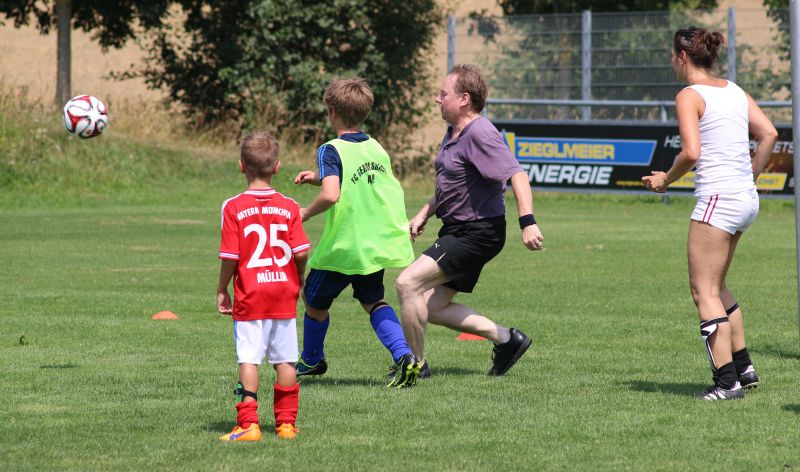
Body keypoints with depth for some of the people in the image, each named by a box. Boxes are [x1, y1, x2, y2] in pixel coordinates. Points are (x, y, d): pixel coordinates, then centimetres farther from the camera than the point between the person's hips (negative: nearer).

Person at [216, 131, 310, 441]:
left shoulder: (233, 208, -7)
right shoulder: (289, 207, 0)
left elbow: (230, 256, -10)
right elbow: (301, 252, -4)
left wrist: (222, 290, 3)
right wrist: (299, 280, 15)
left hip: (250, 297, -3)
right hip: (284, 293, 3)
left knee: (248, 359, -3)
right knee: (285, 360, 9)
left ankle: (248, 424, -9)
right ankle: (286, 422, 13)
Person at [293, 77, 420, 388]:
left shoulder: (332, 151, -15)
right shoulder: (376, 148, 7)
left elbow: (331, 195, -30)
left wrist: (306, 213, -13)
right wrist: (319, 178, 21)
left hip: (344, 246, -6)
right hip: (379, 243, 6)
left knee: (314, 301, 18)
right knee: (373, 301, 22)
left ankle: (311, 360, 38)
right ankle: (403, 356, -1)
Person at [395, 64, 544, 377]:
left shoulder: (480, 134, -19)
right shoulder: (454, 133, 13)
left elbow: (516, 175, -28)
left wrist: (527, 221, -37)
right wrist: (423, 214, 21)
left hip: (477, 233, -11)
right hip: (457, 231, 11)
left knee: (408, 283, -16)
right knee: (433, 308, 9)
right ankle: (504, 338, 17)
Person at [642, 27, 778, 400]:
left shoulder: (690, 96, -9)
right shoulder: (735, 92, 13)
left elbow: (691, 152, -18)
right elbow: (768, 134, 11)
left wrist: (665, 180, -3)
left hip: (718, 199, -8)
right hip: (747, 199, 8)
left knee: (704, 292, -3)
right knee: (716, 286, 21)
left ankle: (727, 381, -9)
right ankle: (743, 367, 21)